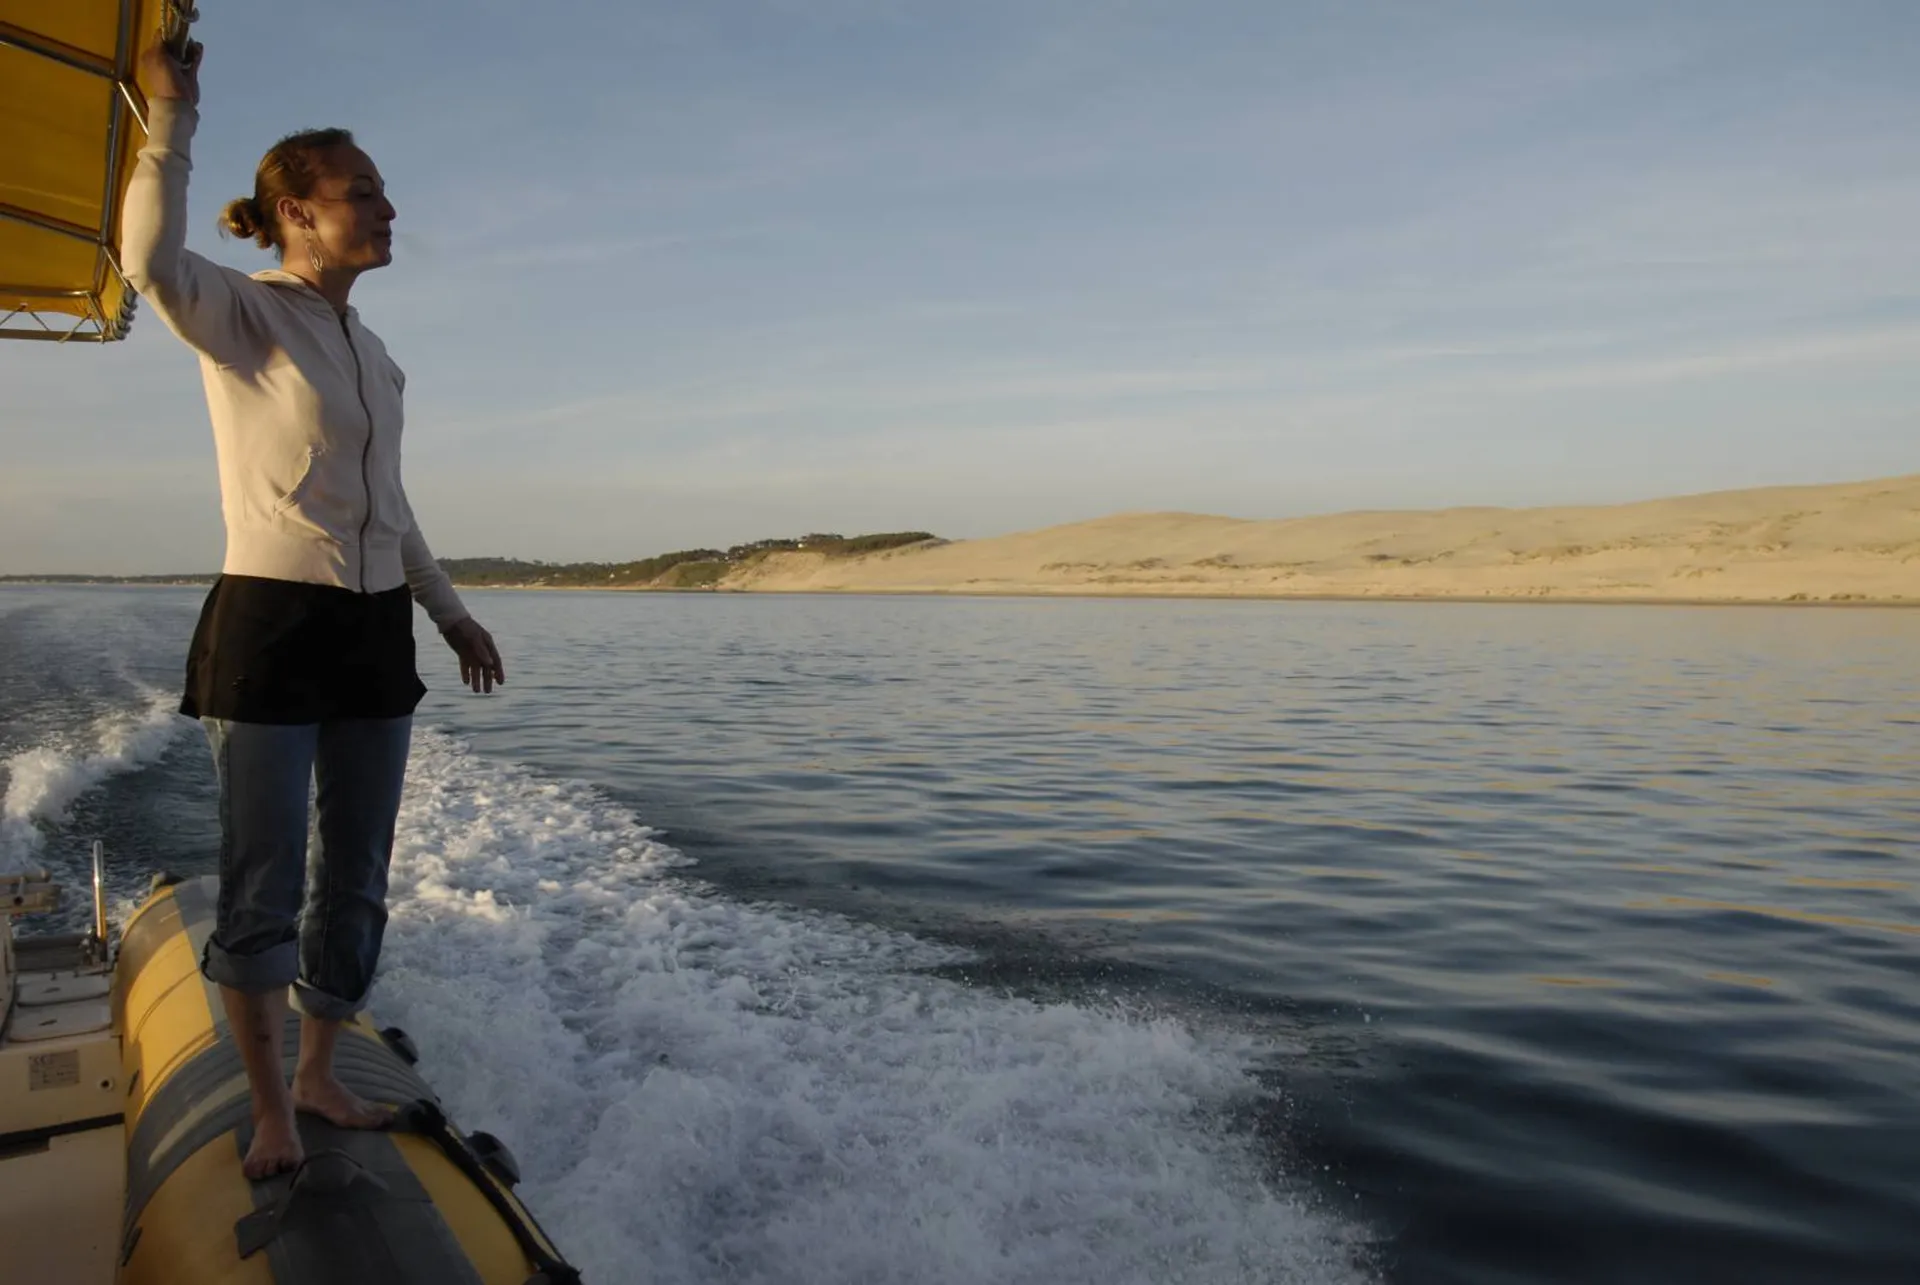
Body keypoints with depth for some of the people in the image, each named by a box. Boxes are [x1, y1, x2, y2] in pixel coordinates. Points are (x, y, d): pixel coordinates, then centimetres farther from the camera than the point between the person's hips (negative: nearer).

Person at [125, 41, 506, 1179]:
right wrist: (171, 116, -23)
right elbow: (155, 263, -31)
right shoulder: (244, 316, -6)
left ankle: (319, 1074, 29)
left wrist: (449, 610, 22)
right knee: (264, 891, 3)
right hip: (269, 627, -7)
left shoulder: (372, 352, 15)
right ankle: (272, 1108, 20)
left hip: (374, 632, 7)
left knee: (356, 882, 12)